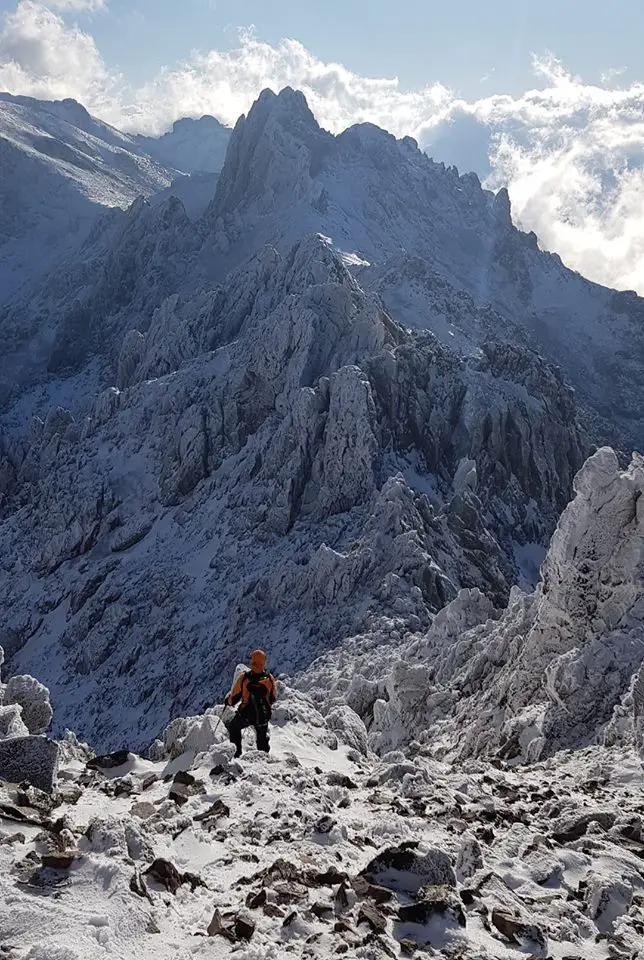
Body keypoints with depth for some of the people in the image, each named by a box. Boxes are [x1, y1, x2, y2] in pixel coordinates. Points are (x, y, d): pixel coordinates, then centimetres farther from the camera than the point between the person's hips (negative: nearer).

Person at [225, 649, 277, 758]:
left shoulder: (244, 677, -20)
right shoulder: (270, 679, -14)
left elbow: (234, 697, -9)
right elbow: (273, 698, 2)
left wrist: (228, 701, 14)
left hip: (245, 715, -1)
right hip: (263, 716, 1)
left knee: (233, 727, 30)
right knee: (262, 738, 27)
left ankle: (237, 751, 29)